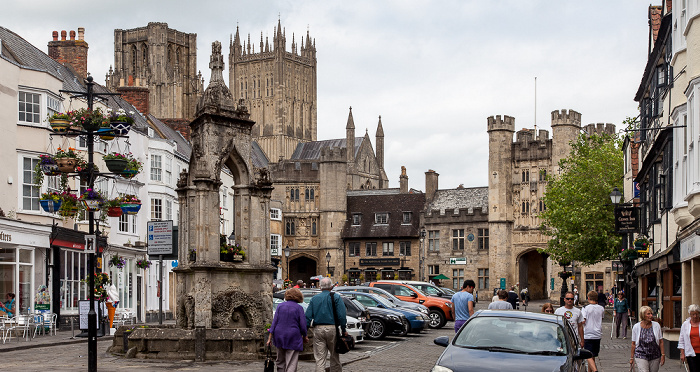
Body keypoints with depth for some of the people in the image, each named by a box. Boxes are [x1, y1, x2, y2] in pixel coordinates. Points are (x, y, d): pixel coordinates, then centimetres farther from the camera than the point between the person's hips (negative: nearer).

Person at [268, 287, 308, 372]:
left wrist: (270, 337, 4)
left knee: (280, 362, 16)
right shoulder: (299, 308, -4)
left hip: (279, 336, 4)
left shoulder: (280, 306, 5)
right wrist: (304, 337, 11)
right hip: (293, 337, -4)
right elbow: (303, 325, -5)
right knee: (291, 364, -4)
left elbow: (274, 322, 3)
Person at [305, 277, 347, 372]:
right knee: (334, 355, 11)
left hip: (318, 329, 2)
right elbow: (341, 315, -7)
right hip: (332, 328, -2)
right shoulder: (336, 297, 1)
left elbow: (308, 317, 6)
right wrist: (344, 330, 0)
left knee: (320, 358, 0)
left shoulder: (314, 299, 10)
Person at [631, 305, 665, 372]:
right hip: (641, 356, -2)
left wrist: (663, 355, 0)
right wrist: (632, 357, 7)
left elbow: (661, 342, 4)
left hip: (655, 357, 2)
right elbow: (633, 344, 4)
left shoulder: (657, 325, -1)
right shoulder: (636, 327, -4)